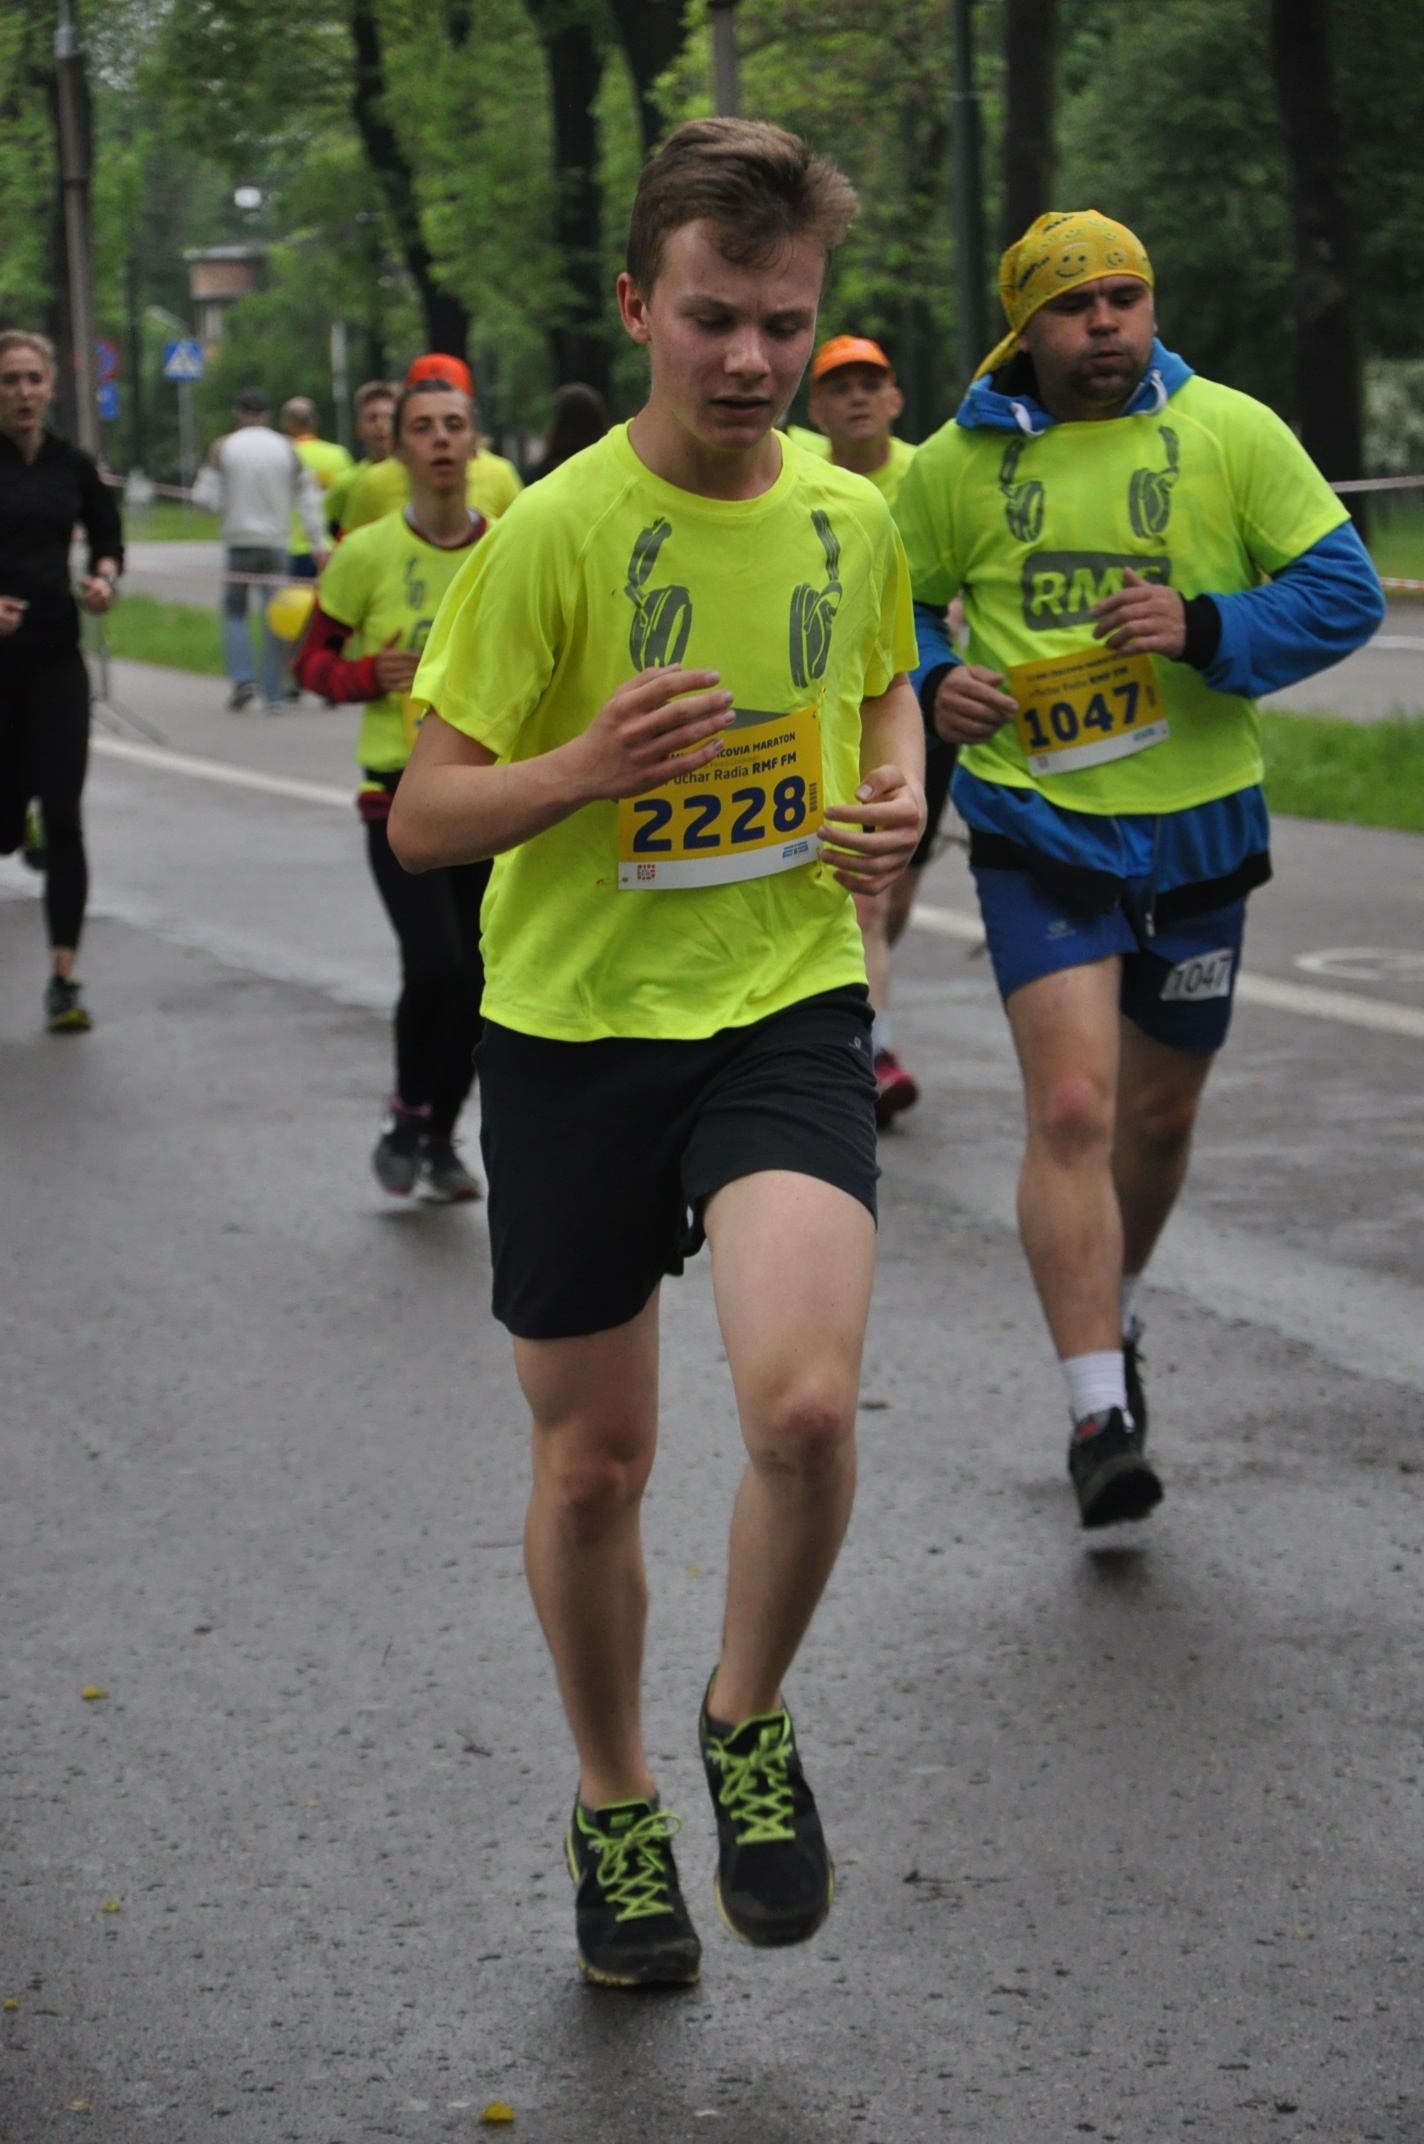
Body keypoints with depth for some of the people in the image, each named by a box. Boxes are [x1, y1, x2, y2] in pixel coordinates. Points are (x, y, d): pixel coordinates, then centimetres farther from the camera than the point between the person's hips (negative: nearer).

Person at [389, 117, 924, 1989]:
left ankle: (748, 1719, 7)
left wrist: (898, 793, 0)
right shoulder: (555, 533, -12)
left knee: (805, 1403, -22)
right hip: (575, 1021, -1)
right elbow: (421, 819, -9)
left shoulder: (851, 516, 1)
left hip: (788, 1007, 1)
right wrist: (587, 766, -28)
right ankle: (614, 1800, 35)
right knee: (594, 1458, 10)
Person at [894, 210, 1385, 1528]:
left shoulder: (1230, 433, -3)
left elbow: (1344, 590, -3)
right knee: (1072, 1107, -16)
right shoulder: (959, 464, 0)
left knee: (1159, 1114, 15)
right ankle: (1097, 1412, -12)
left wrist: (1208, 628, -19)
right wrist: (932, 683, -7)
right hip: (1037, 824, -2)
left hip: (1197, 824, 2)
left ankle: (1113, 1319, 43)